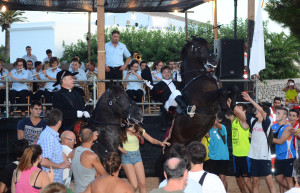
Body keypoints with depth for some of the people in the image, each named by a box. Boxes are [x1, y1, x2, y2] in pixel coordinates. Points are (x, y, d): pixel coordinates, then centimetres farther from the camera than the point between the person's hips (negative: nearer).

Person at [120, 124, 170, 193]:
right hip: (127, 157, -4)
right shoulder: (122, 132, -13)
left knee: (142, 184, 1)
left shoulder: (139, 130, -3)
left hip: (137, 156, 4)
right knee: (134, 186, -11)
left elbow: (151, 140, 1)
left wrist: (160, 143, -16)